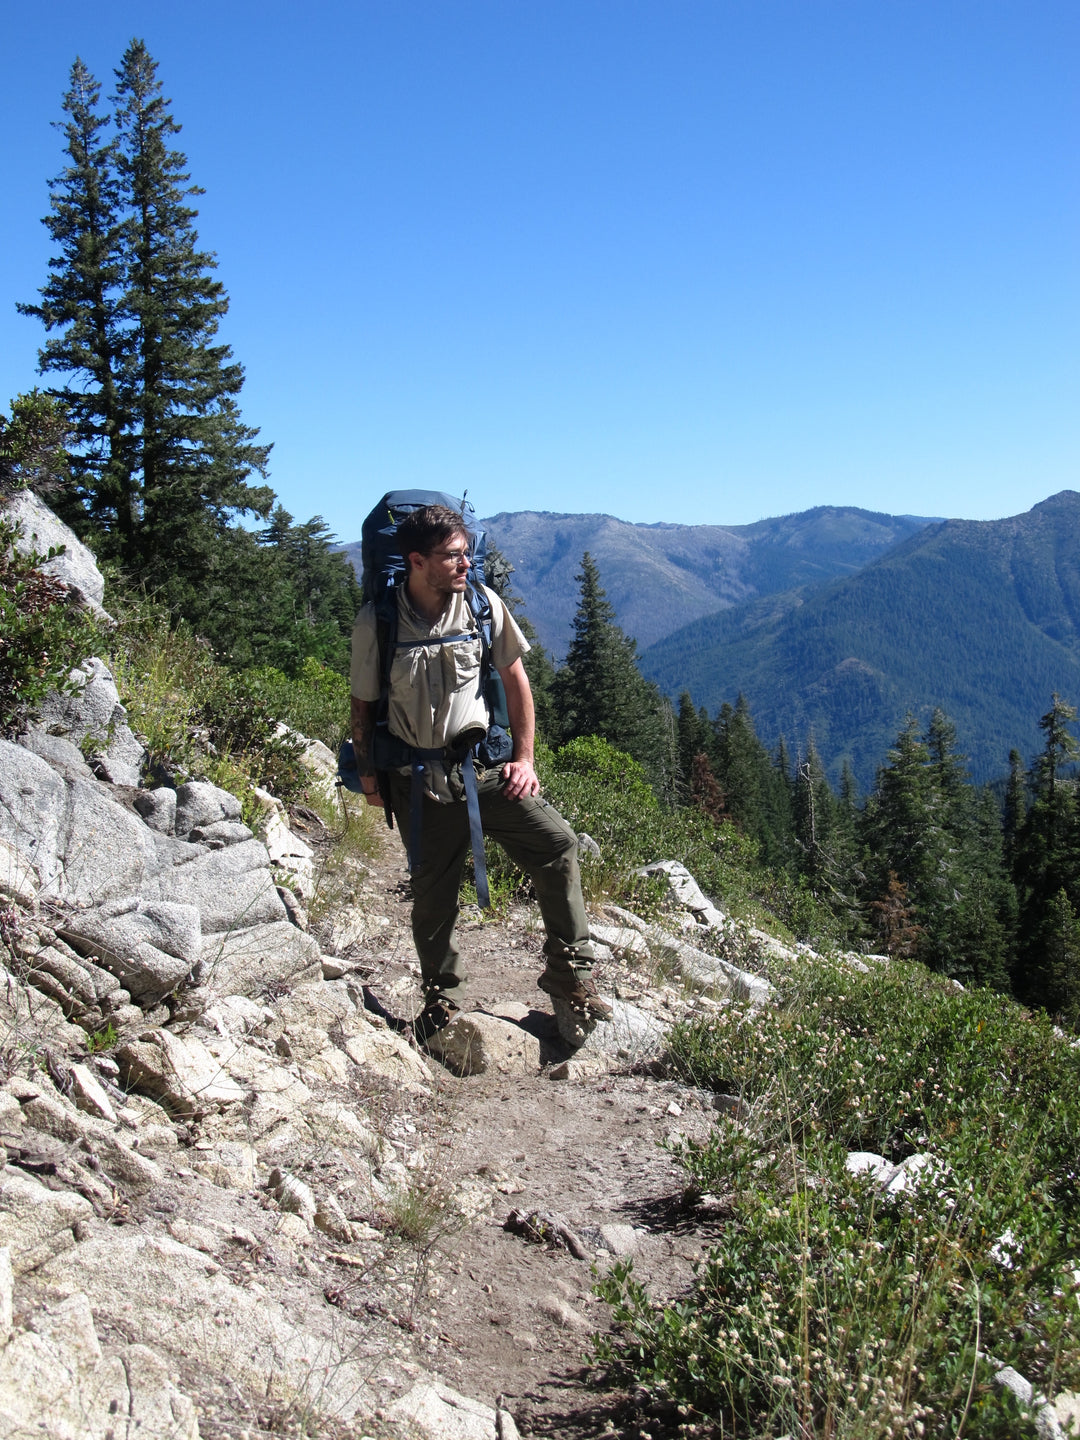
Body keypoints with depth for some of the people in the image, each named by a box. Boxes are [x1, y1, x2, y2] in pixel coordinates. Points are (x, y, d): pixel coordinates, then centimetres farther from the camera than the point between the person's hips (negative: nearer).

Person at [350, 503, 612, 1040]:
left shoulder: (482, 604, -4)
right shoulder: (376, 623, -8)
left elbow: (515, 681, 6)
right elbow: (363, 703, 5)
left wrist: (524, 758, 2)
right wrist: (367, 771, 1)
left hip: (483, 762, 1)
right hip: (418, 778, -1)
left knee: (556, 841, -14)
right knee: (432, 890, 6)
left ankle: (569, 973, 0)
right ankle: (442, 996, 29)